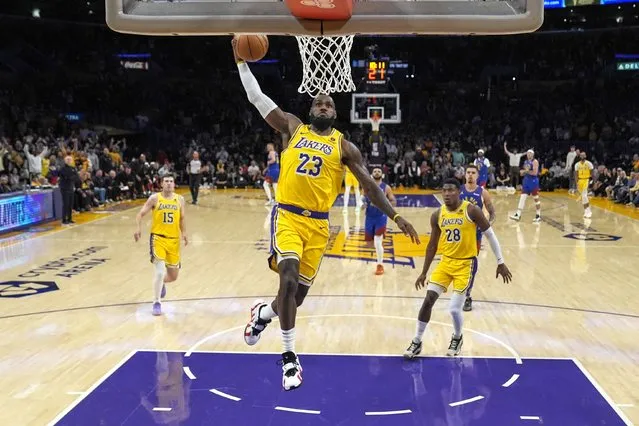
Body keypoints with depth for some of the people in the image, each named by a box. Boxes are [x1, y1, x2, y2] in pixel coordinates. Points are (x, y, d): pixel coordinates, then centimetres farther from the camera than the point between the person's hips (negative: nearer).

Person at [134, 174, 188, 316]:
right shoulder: (155, 198, -4)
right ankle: (156, 303, -2)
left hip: (174, 240, 4)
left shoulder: (179, 199, 5)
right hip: (158, 238, -3)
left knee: (173, 276, 9)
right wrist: (138, 228, -21)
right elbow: (141, 214, -4)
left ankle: (161, 283, 46)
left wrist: (184, 233, 0)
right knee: (160, 271, -18)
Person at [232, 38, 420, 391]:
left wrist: (395, 217, -3)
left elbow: (369, 185, 5)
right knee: (289, 279, -21)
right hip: (287, 216, -2)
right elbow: (257, 98, 7)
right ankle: (289, 357, -8)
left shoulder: (344, 146, 8)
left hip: (318, 223, 2)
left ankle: (263, 312, 42)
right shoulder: (293, 128, 9)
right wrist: (241, 61, 0)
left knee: (299, 292, 6)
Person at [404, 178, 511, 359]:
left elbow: (490, 235, -5)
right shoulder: (437, 215, 0)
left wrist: (501, 263, -4)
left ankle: (457, 338, 24)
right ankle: (417, 342, 13)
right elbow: (432, 245, 10)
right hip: (446, 262, 4)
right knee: (428, 301, -2)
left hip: (466, 264, -4)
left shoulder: (471, 210, -13)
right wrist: (424, 273, 12)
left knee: (454, 309, -9)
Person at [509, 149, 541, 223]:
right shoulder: (525, 161, 12)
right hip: (526, 181, 7)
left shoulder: (535, 161, -10)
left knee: (536, 199, 2)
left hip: (533, 182, -7)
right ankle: (518, 215, -4)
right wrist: (522, 172, -2)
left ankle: (538, 216, 11)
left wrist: (526, 171, -16)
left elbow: (535, 173, -20)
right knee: (522, 197, -1)